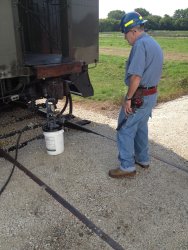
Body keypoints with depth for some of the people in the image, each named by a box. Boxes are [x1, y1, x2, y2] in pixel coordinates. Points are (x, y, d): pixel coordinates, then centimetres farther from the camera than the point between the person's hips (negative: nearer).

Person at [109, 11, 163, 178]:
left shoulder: (140, 45, -17)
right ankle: (143, 159, 33)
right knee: (141, 127, 20)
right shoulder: (154, 44, 14)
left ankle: (127, 166, 7)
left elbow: (136, 76, -25)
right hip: (152, 94, 10)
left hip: (139, 96, -10)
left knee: (125, 130, 0)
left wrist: (128, 99, -19)